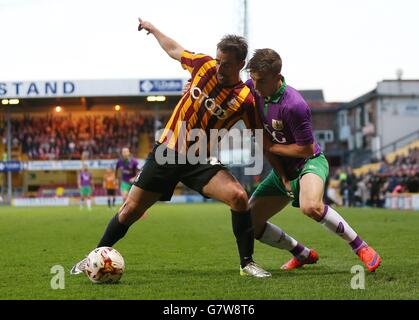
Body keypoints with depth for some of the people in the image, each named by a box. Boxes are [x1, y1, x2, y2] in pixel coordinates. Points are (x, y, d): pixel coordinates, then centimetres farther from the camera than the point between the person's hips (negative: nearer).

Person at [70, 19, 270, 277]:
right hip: (166, 152, 2)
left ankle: (247, 262, -13)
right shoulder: (205, 65, -8)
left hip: (200, 161, -2)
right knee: (130, 211, 4)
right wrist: (152, 29, 26)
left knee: (239, 196, -28)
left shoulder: (246, 100, -14)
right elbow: (174, 49, 13)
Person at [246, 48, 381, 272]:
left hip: (309, 163, -8)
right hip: (282, 170, 8)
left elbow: (307, 149, -22)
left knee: (311, 206, -39)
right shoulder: (253, 89, -8)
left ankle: (360, 247, -18)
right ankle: (303, 254, 21)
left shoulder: (293, 105, -29)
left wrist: (270, 147, -17)